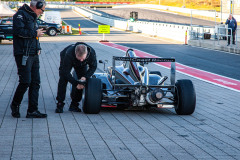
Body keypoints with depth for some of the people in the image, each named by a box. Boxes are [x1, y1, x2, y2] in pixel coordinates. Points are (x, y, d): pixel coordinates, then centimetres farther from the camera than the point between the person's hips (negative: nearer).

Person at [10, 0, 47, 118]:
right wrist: (35, 33, -14)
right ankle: (15, 105, 10)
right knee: (25, 82, -10)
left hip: (34, 55, 9)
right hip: (23, 55, -9)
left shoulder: (33, 17, 21)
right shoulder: (21, 15, -7)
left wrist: (38, 48, 12)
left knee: (35, 82, 4)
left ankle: (32, 111, 7)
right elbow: (19, 31, -22)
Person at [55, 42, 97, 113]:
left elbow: (93, 67, -20)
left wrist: (85, 77, -35)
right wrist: (76, 83, -42)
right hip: (66, 61, -3)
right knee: (63, 80, -19)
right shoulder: (69, 54, -46)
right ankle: (60, 105, -14)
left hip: (82, 65, 3)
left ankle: (74, 105, -2)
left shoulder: (92, 52, -38)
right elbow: (66, 72, -37)